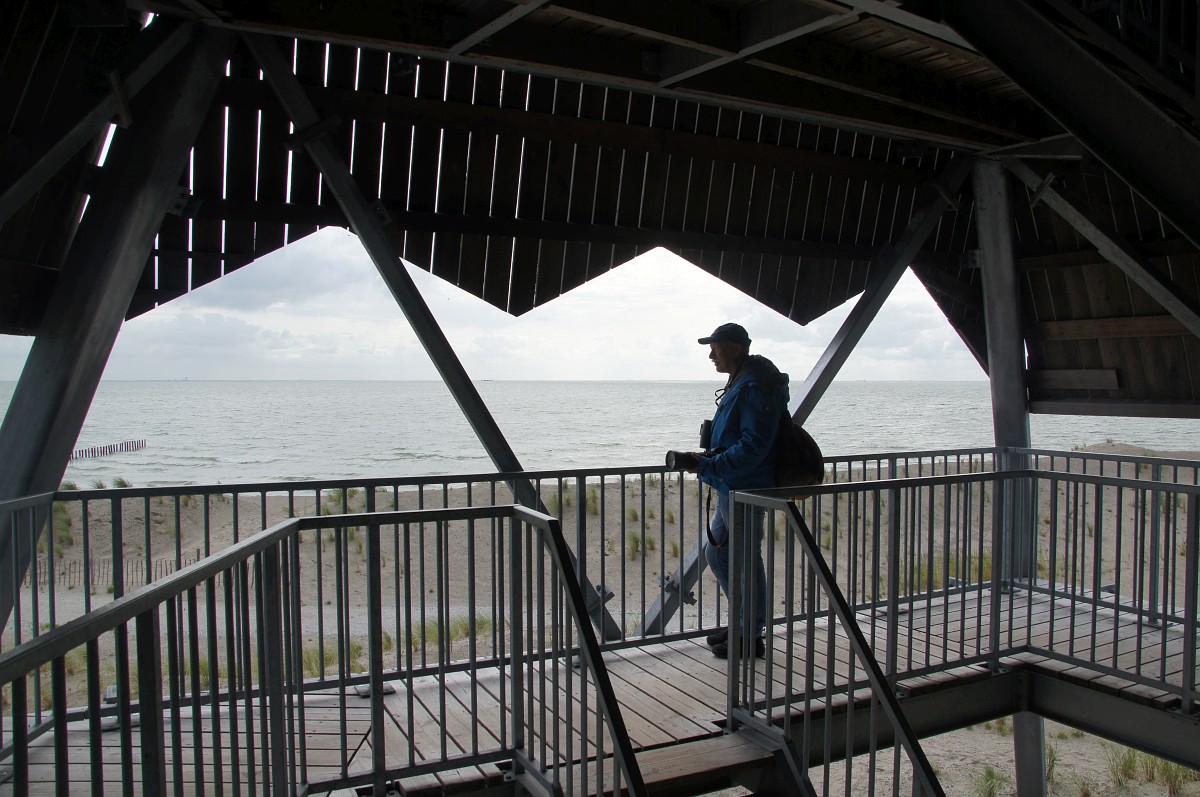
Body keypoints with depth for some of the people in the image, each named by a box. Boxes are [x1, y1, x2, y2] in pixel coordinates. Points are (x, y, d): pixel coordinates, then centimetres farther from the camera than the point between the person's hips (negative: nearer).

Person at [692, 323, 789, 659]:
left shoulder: (755, 388, -19)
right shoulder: (738, 383, 14)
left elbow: (753, 447, -26)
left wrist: (708, 465, -24)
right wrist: (707, 459, 9)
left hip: (746, 491, -11)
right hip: (729, 490, 11)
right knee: (716, 552, 18)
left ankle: (752, 636, 15)